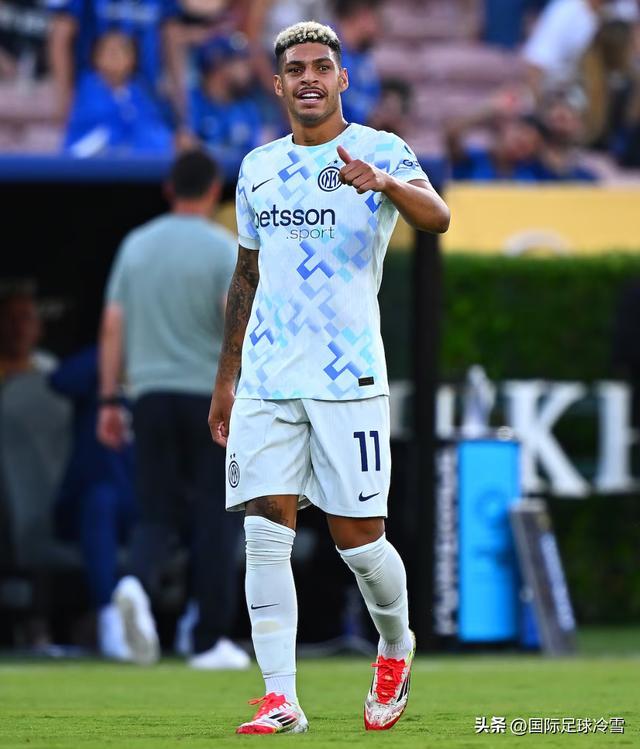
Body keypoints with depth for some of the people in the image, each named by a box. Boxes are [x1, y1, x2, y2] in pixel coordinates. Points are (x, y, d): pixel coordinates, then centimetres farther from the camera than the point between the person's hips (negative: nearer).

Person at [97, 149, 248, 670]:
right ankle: (211, 641, 3)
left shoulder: (137, 245, 8)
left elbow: (113, 326, 7)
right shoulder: (223, 249, -5)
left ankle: (140, 582, -25)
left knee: (157, 513, 7)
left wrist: (109, 400, 11)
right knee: (215, 518, 4)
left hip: (150, 393, 4)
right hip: (209, 394, -4)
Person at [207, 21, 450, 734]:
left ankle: (395, 648, 27)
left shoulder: (379, 151, -2)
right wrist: (225, 379, 24)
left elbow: (436, 217, -22)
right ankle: (280, 698, -6)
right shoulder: (258, 169, 14)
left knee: (358, 538, -1)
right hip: (266, 380, 4)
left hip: (349, 377, -4)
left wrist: (384, 183, -43)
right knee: (265, 535, -6)